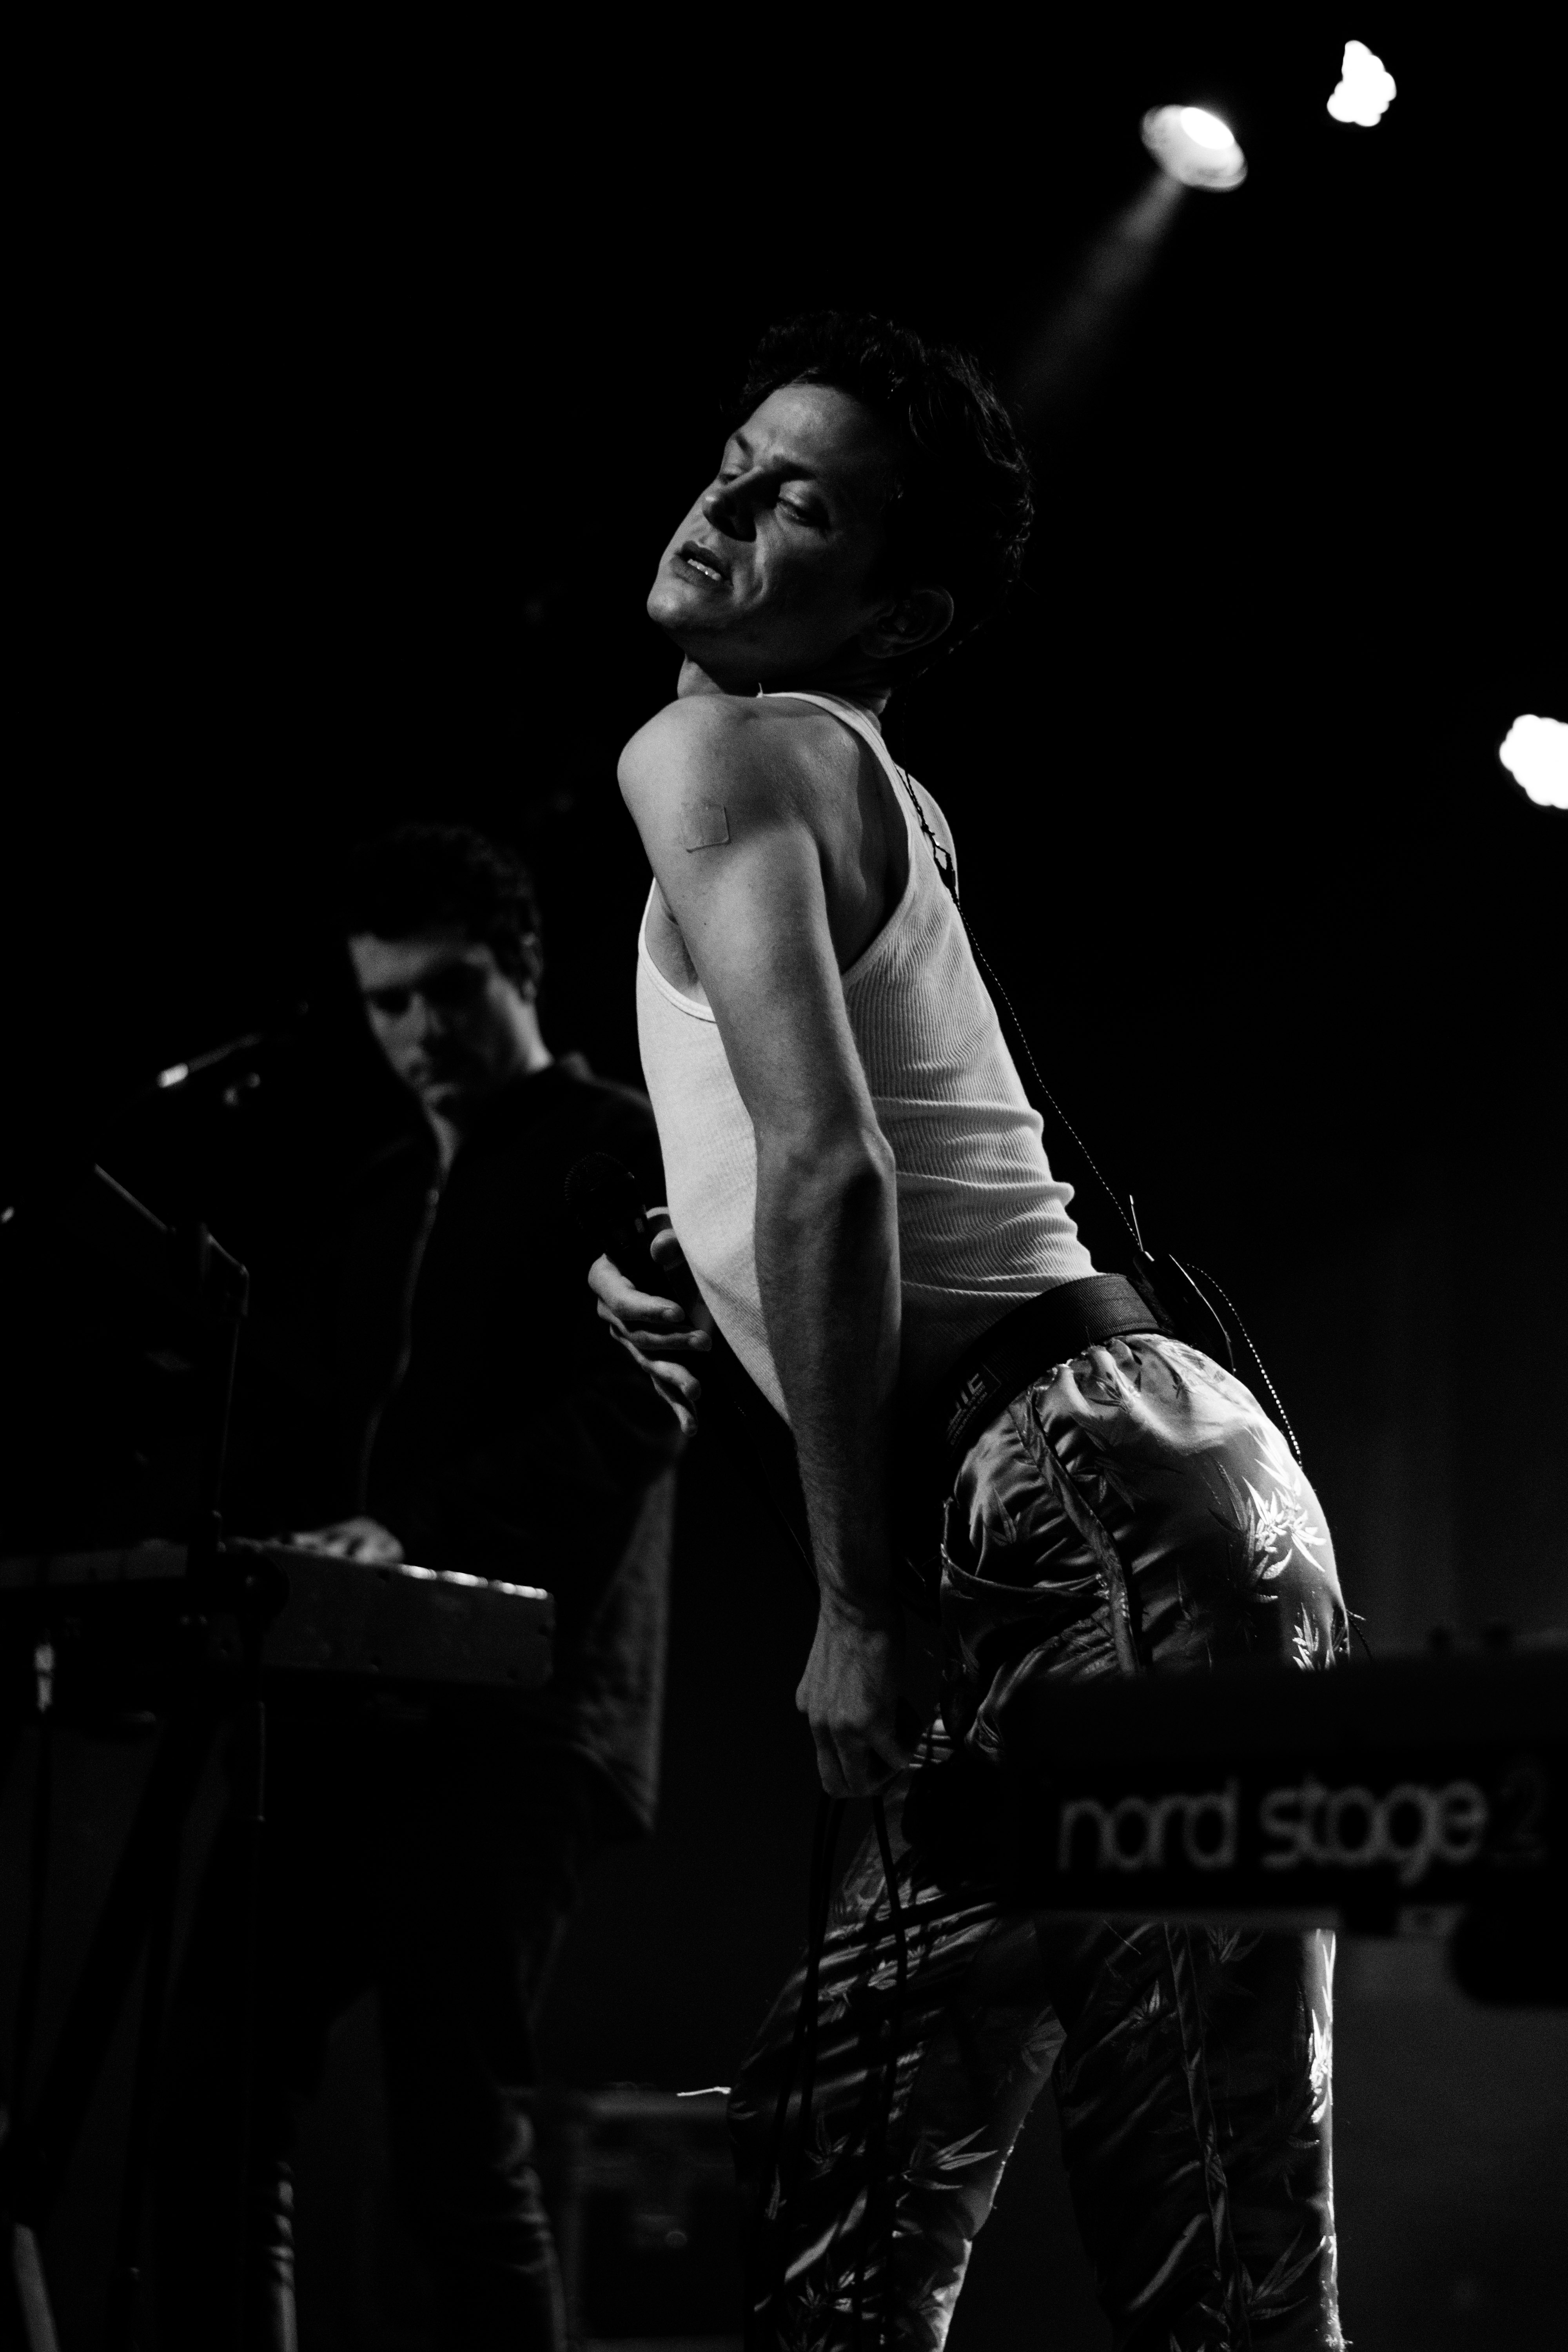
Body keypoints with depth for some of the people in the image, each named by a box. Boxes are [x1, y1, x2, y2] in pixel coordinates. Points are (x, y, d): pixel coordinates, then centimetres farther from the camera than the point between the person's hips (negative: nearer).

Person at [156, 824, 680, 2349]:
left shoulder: (627, 1157, 2)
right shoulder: (375, 1201, 25)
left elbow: (634, 1410, -13)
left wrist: (413, 1533, -26)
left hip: (509, 1712, -7)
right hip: (344, 1703, 7)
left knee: (458, 2141, -12)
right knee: (214, 2108, -2)